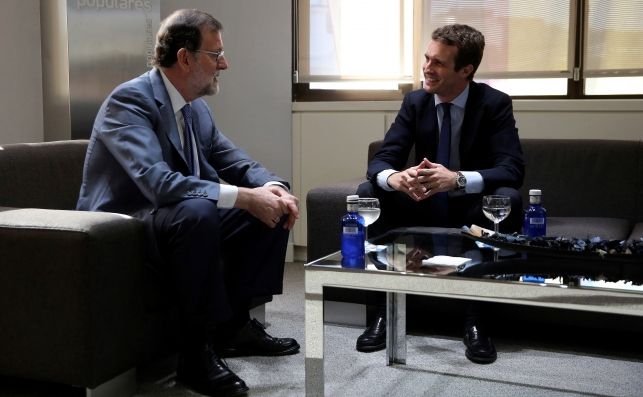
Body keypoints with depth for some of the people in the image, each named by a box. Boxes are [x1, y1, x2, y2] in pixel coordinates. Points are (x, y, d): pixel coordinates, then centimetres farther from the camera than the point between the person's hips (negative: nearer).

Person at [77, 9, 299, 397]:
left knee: (272, 207, 0)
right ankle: (198, 349, -23)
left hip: (183, 218, 9)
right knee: (198, 211, -37)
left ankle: (234, 323, 6)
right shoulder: (130, 100, -20)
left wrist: (274, 187, -14)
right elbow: (158, 182, -34)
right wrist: (245, 197, -35)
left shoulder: (197, 108, 6)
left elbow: (236, 162, 9)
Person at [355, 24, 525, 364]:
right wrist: (394, 177, -38)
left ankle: (475, 320, -27)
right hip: (426, 206, 3)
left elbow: (512, 169, -25)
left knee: (508, 199, -35)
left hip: (473, 209, -3)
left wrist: (458, 179, -45)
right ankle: (383, 312, -19)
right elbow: (381, 159, -10)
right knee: (368, 192, -21)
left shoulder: (495, 103, -12)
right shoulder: (414, 102, -3)